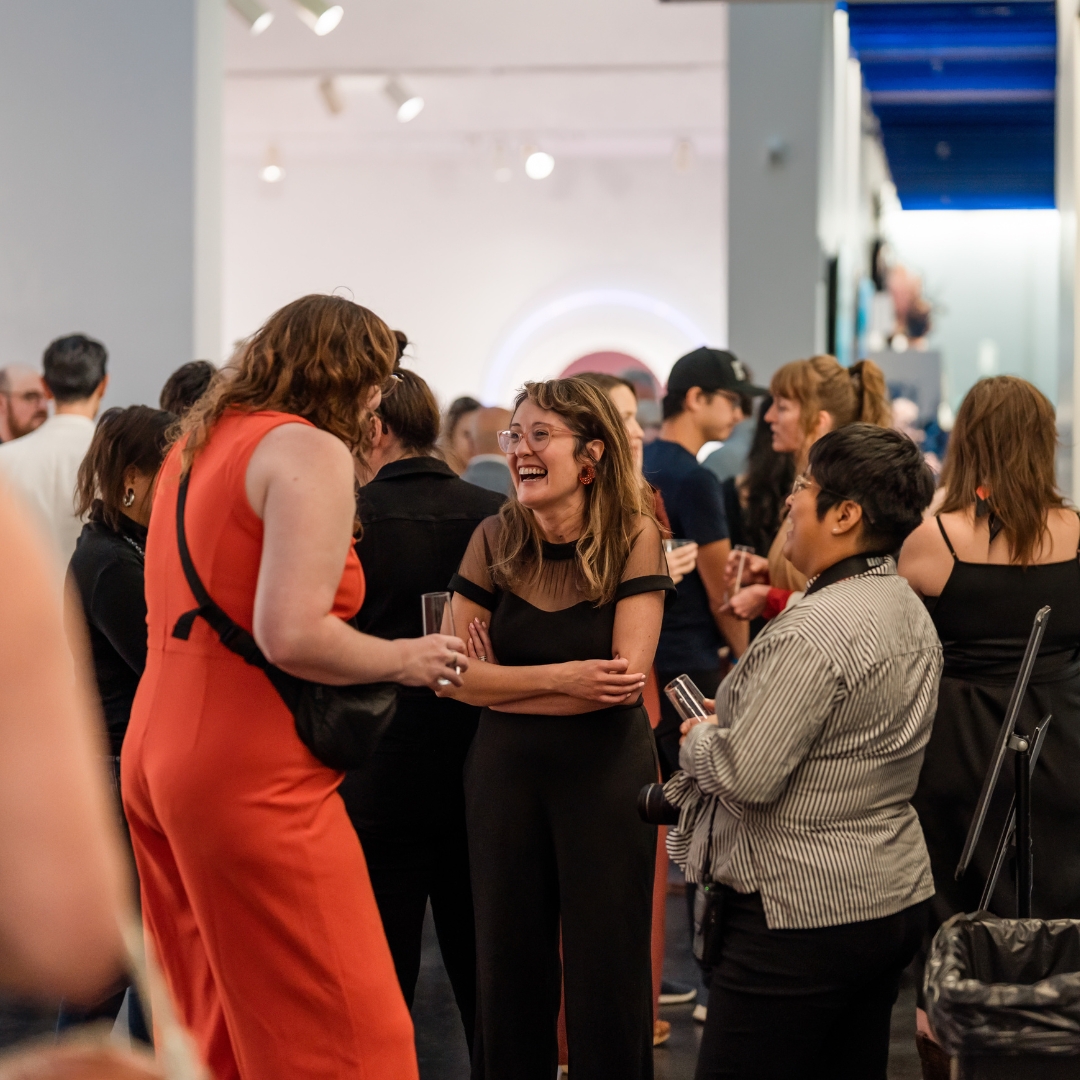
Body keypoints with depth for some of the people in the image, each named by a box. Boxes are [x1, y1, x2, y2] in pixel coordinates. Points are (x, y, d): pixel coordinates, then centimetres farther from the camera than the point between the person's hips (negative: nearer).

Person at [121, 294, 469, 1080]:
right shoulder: (313, 452, -11)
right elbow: (291, 635, -22)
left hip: (157, 760, 9)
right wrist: (403, 660, -7)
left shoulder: (197, 443, 15)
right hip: (251, 780, -9)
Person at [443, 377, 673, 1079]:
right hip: (504, 771, 3)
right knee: (509, 960, 11)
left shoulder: (634, 538, -9)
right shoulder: (495, 540, -1)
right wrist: (562, 677, -18)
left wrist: (504, 683, -11)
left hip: (608, 770, -3)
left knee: (606, 967, 4)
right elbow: (454, 676, -6)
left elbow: (627, 676, -17)